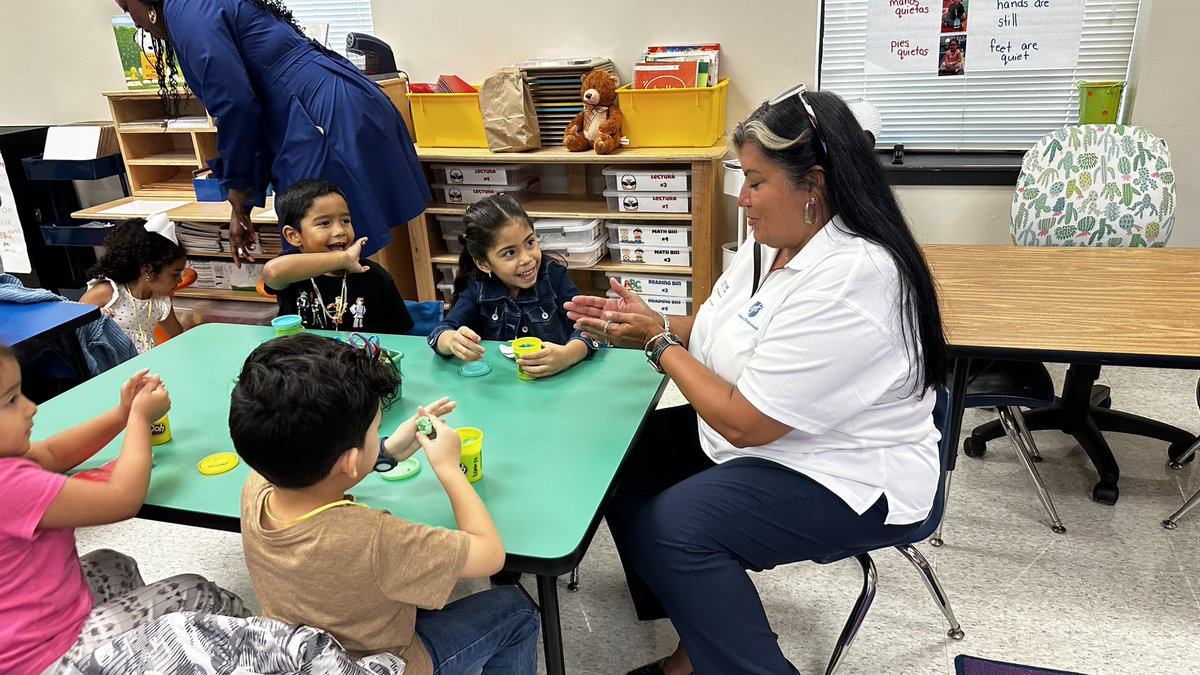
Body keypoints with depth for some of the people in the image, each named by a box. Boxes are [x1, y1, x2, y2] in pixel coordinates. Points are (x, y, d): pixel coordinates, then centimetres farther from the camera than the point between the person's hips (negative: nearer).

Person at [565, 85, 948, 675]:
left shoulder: (848, 279, -30)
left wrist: (658, 340, -16)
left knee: (670, 527, -26)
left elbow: (745, 424, -27)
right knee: (623, 464, 7)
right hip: (762, 433, 10)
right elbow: (709, 331, 12)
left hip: (850, 481, -10)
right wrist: (635, 322, -7)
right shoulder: (769, 247, 0)